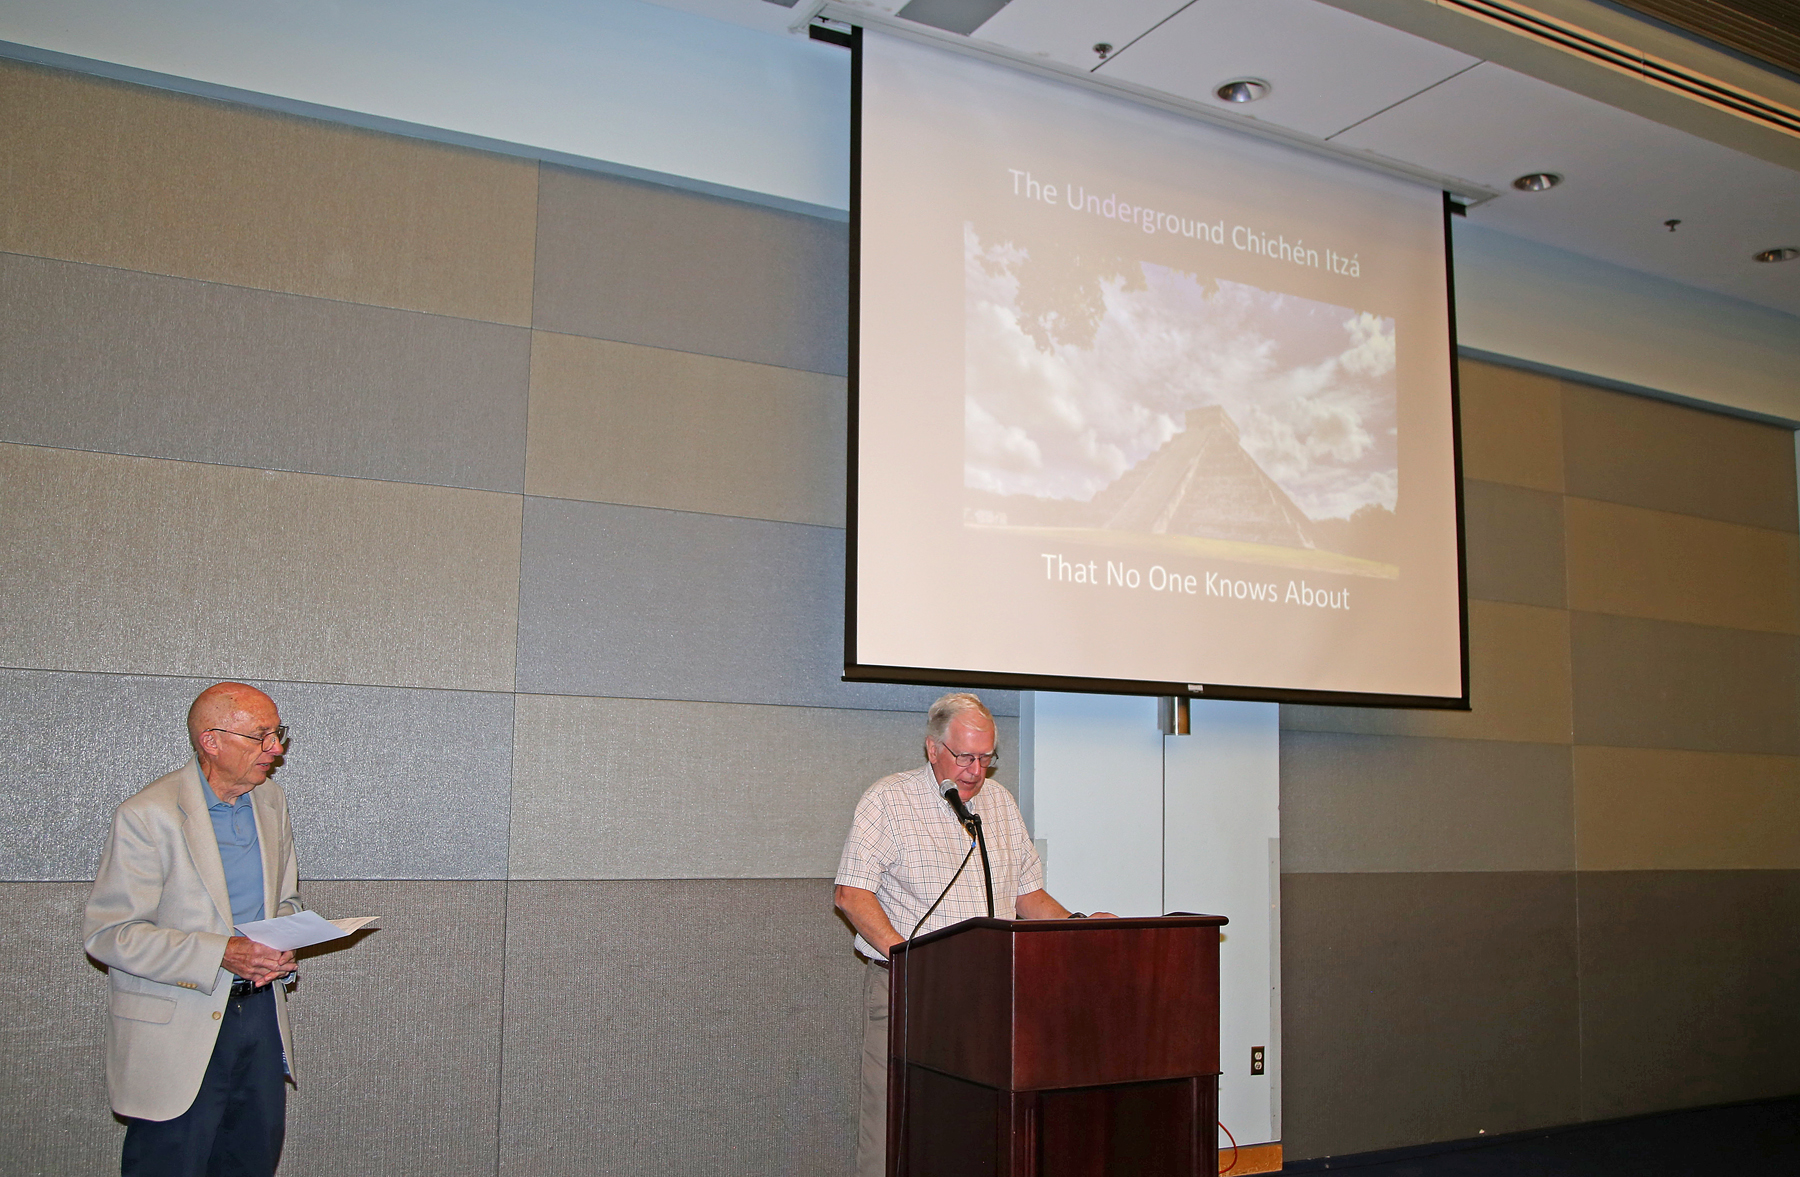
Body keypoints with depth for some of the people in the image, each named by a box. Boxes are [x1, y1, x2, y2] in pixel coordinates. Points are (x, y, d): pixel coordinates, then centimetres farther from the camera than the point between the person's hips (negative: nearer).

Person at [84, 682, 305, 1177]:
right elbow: (108, 934, -16)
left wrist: (279, 949, -4)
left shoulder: (270, 800, 6)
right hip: (177, 1030, -6)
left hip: (261, 1012, 6)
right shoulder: (147, 815, -15)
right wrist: (221, 954, -24)